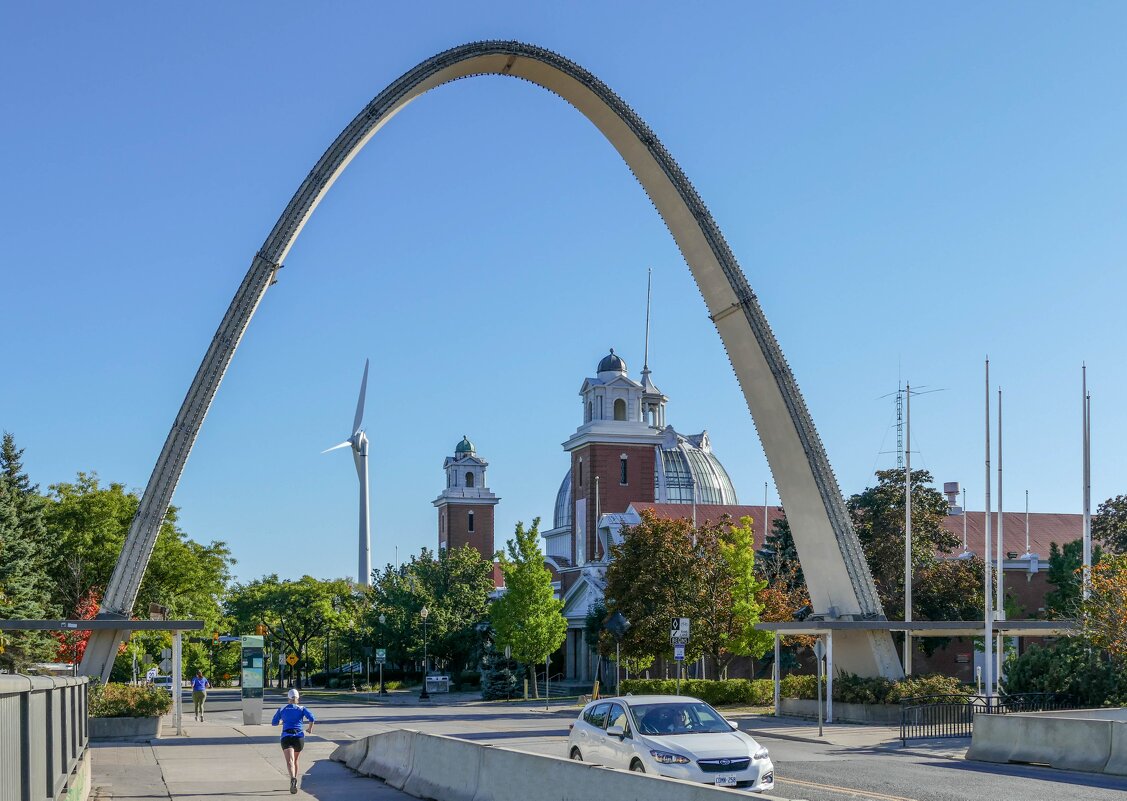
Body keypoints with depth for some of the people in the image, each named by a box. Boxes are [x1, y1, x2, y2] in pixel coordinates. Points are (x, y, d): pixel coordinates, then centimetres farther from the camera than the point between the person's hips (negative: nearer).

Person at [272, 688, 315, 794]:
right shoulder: (302, 709, 8)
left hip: (286, 736, -2)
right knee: (295, 759, 27)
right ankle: (294, 780, 33)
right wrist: (310, 728, 11)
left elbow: (274, 723, 17)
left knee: (289, 761, -19)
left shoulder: (282, 710, 11)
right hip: (299, 737, 2)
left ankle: (293, 779, -45)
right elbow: (311, 718, -7)